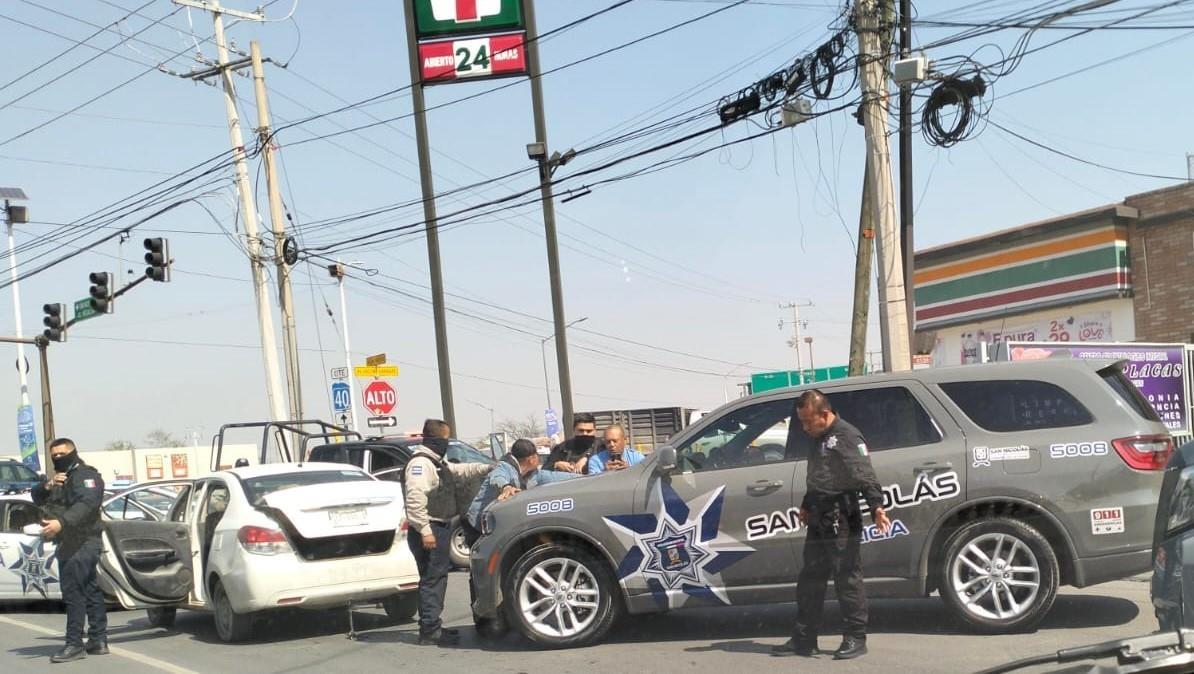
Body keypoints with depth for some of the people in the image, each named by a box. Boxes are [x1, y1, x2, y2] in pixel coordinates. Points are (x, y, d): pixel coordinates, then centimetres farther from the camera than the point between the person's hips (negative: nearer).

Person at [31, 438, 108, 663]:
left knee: (73, 592, -14)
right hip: (70, 544, 10)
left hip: (81, 543, -10)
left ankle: (75, 644, -15)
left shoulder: (85, 475, -9)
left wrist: (61, 522, -40)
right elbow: (37, 498, 13)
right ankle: (98, 641, 17)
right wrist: (48, 486, -10)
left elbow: (86, 503, -27)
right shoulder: (61, 478, 23)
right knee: (90, 592, 12)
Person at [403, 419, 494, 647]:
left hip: (439, 528, 11)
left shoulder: (437, 463, 19)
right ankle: (430, 630, -8)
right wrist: (424, 530, -27)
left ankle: (432, 627, 20)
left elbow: (460, 471, 34)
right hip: (430, 531, -11)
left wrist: (488, 468, 30)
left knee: (437, 577, 14)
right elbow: (415, 499, -25)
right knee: (432, 579, -9)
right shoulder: (420, 463, -16)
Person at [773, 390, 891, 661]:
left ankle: (856, 639, 5)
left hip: (843, 525, -10)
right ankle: (803, 640, 19)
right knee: (809, 582, 12)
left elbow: (866, 477, -22)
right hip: (818, 525, 10)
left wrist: (877, 507, -34)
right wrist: (807, 507, 36)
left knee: (848, 582, -4)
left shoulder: (847, 437, -12)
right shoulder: (819, 439, 18)